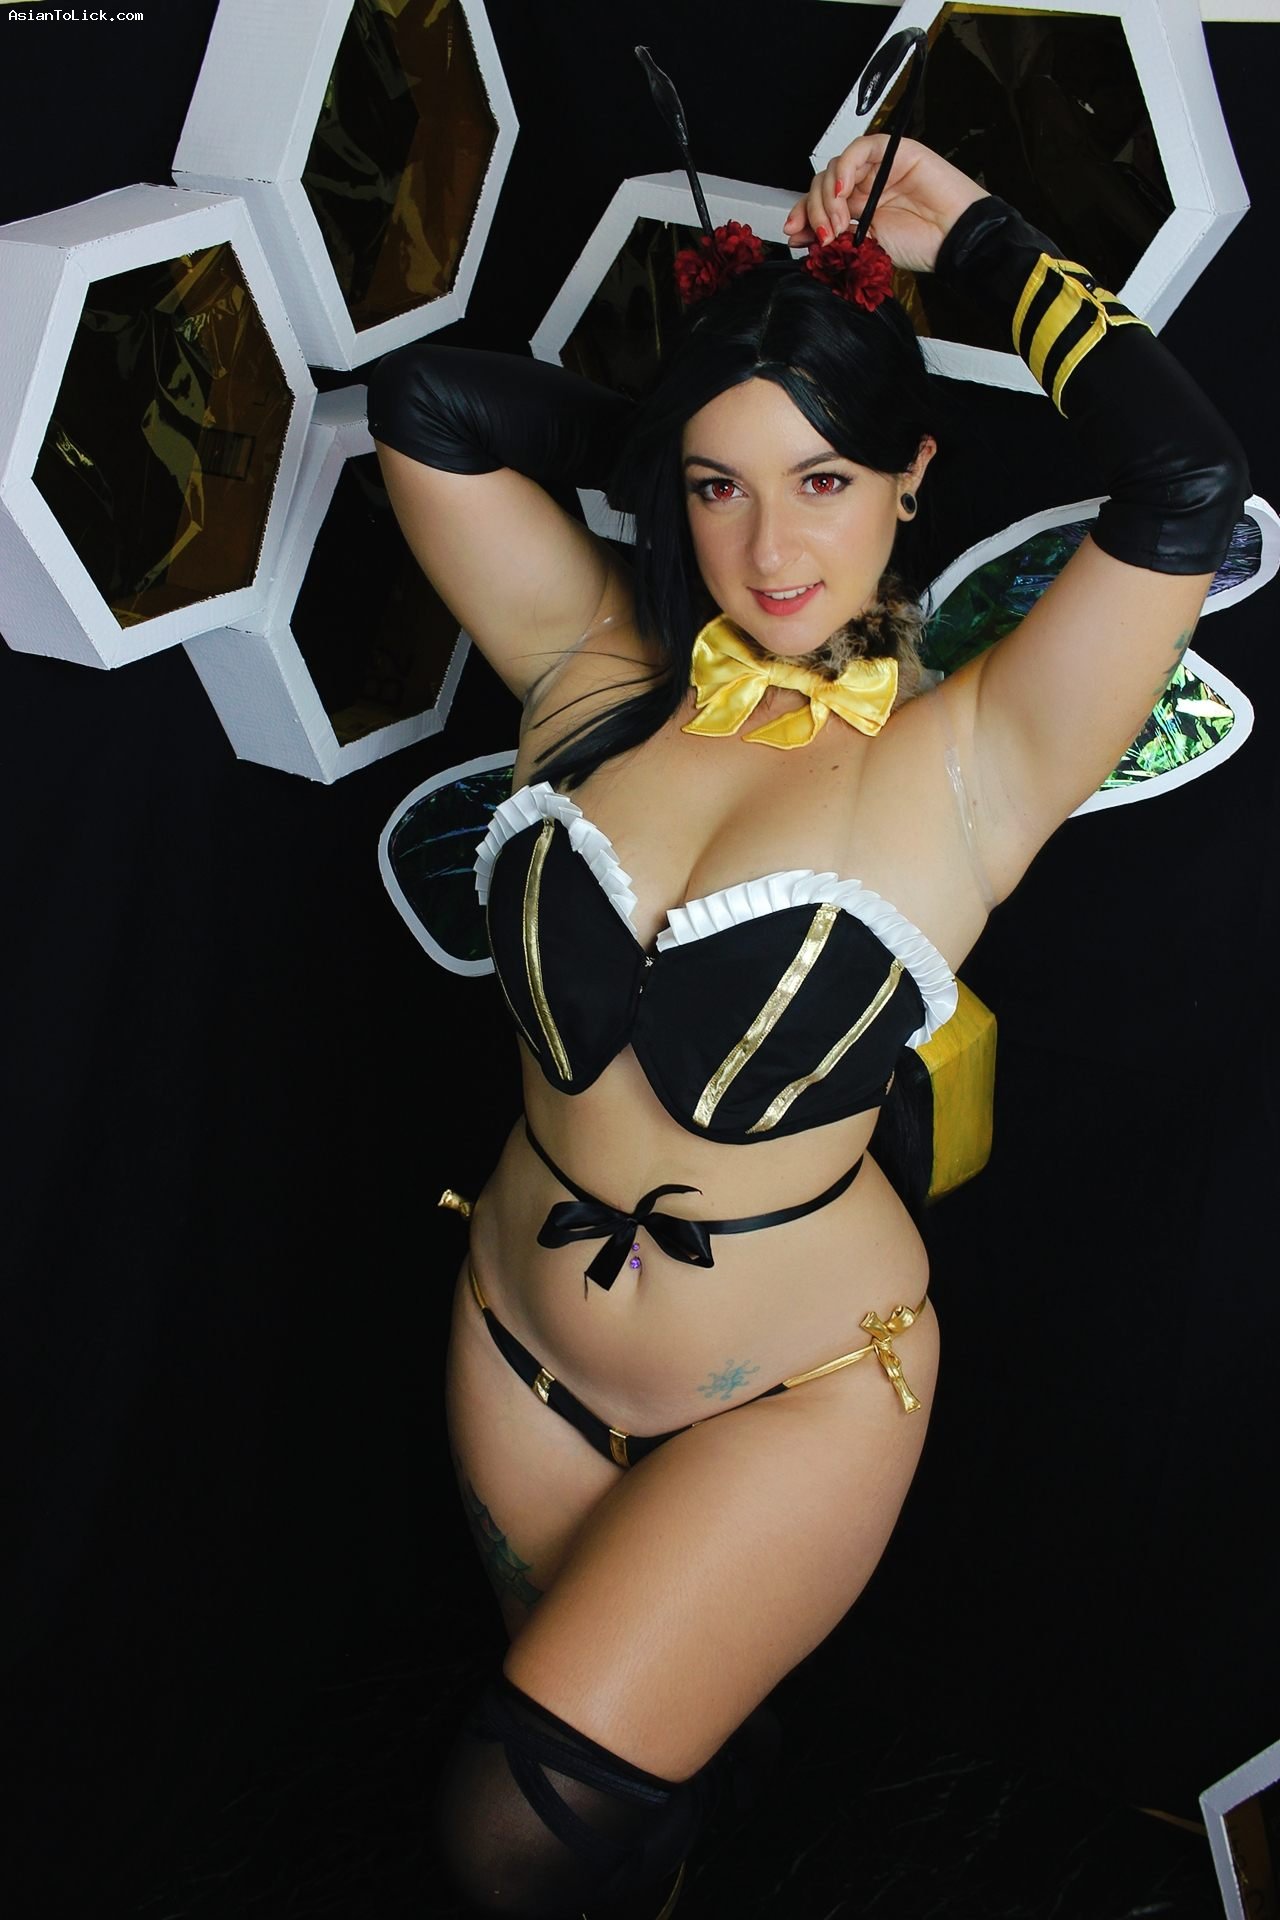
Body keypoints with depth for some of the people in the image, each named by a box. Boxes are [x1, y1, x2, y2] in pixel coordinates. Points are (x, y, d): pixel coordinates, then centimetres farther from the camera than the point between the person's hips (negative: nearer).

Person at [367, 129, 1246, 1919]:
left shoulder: (968, 762, -18)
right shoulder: (599, 676, -8)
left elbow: (1187, 485, -30)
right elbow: (427, 404, -10)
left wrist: (978, 236, -16)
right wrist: (671, 432, -3)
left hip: (791, 1391, -4)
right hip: (519, 1334, 5)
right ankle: (702, 1771, 64)